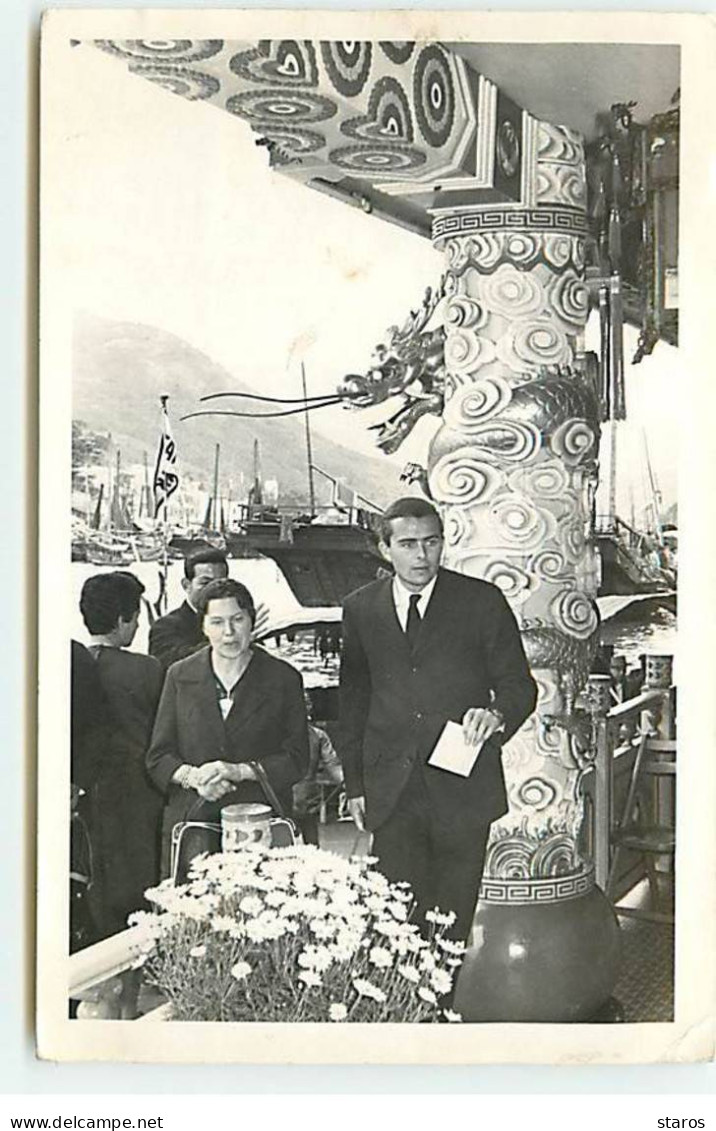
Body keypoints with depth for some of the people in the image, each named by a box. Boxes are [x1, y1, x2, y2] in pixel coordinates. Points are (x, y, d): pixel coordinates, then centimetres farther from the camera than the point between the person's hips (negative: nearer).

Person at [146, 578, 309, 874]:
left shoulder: (283, 678, 6)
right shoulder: (180, 676, 10)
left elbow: (297, 760, 3)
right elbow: (158, 757, 10)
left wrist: (241, 770, -11)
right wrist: (192, 776, -9)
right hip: (190, 824, 1)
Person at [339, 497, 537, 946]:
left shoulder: (482, 601, 0)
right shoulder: (360, 609, 7)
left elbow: (519, 685, 3)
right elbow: (353, 702, 13)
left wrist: (496, 713, -20)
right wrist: (355, 783, 10)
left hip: (461, 790, -1)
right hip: (390, 793, 2)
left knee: (452, 922, 6)